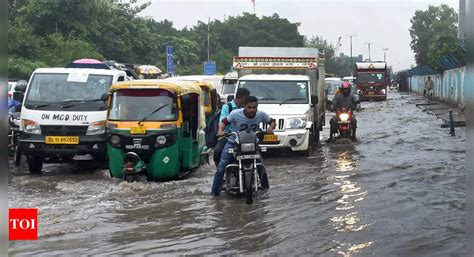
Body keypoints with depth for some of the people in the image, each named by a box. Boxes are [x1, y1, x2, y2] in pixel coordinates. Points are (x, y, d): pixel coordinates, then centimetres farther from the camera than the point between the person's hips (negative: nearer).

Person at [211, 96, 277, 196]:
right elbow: (224, 121, -9)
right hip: (233, 142, -2)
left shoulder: (261, 115, -12)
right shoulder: (236, 114, -20)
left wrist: (270, 127, -20)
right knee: (221, 166, -14)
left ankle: (265, 186, 22)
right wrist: (220, 130, -29)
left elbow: (272, 121, 2)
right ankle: (215, 191, -6)